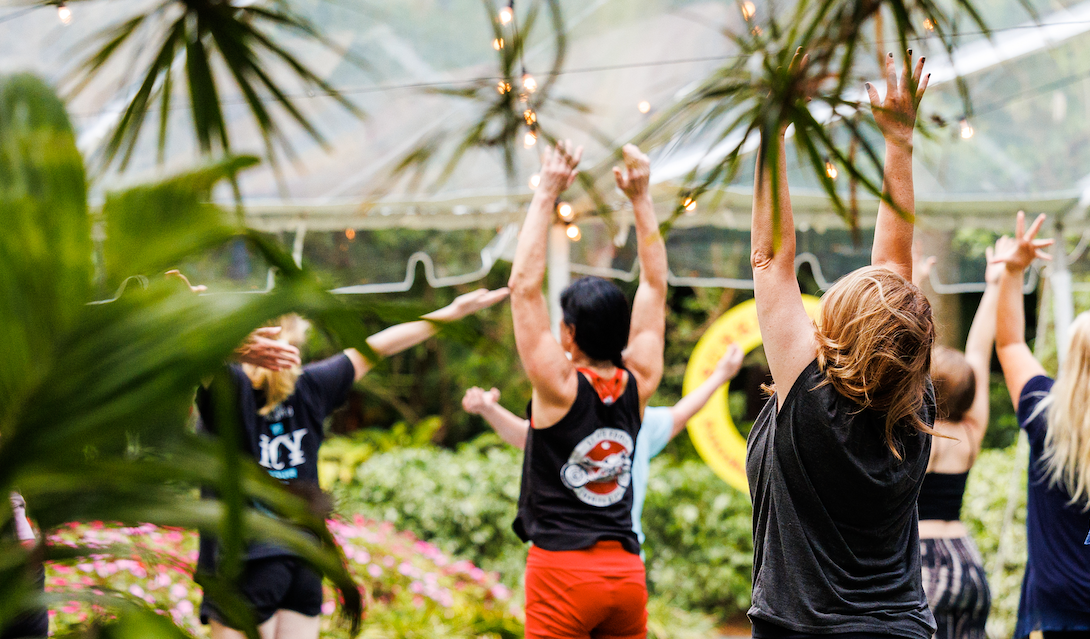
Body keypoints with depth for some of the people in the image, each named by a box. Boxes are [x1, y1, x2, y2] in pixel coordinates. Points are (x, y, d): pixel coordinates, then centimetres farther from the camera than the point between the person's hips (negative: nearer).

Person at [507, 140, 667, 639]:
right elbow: (654, 287, 13)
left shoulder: (560, 385, -8)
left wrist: (547, 194, -7)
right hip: (627, 570, 5)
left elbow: (524, 285, -9)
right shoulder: (639, 384, 4)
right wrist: (641, 199, 14)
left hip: (563, 568, -5)